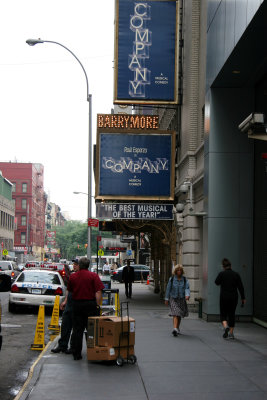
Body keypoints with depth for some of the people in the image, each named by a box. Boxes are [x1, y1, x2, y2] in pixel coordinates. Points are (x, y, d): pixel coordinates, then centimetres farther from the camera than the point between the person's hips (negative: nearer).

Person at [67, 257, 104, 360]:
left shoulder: (72, 277, 4)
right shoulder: (93, 276, -5)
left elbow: (70, 291, 17)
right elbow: (98, 292, -11)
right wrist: (97, 305, -7)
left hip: (76, 304, 3)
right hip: (90, 304, -3)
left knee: (77, 330, 7)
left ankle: (76, 354, 8)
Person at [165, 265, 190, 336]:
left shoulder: (184, 279, 0)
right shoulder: (172, 279, -3)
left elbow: (187, 288, -10)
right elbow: (168, 289, 3)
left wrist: (187, 295, -29)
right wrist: (166, 299, 3)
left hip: (182, 299, 2)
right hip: (173, 299, -2)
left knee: (180, 315, 13)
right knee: (175, 314, -17)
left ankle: (177, 329, 29)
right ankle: (175, 329, -28)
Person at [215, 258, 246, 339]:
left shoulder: (222, 274, -8)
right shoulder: (236, 274, 0)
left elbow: (217, 282, 7)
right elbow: (241, 287, 1)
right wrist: (243, 298, 7)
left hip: (224, 297, -2)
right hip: (234, 297, 2)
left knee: (223, 314, 9)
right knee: (232, 314, 12)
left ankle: (226, 326, -18)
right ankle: (231, 333, 12)